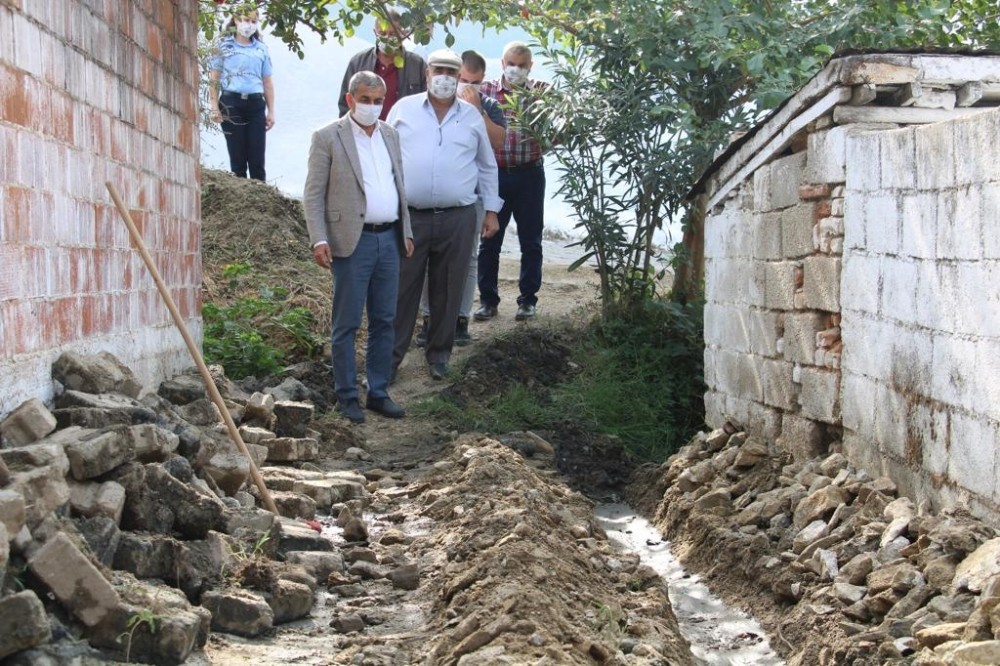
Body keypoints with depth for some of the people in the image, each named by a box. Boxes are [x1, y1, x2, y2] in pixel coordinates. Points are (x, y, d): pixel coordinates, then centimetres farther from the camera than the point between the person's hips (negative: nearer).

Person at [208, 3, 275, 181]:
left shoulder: (261, 49, 15)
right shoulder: (224, 46, 7)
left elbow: (267, 83, 16)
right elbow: (214, 79, 3)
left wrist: (271, 112, 10)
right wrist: (214, 107, -7)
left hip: (256, 105, 2)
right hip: (231, 103, -2)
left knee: (257, 159, -3)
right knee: (237, 159, 0)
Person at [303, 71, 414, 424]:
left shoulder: (390, 135, 13)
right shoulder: (328, 138, -5)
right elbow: (313, 195, -6)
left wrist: (406, 232, 16)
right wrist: (319, 240, -15)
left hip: (389, 239, 6)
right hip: (352, 241, -6)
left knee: (384, 321, 10)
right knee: (347, 324, 1)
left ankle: (379, 392, 18)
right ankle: (347, 396, 8)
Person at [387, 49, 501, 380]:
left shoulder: (472, 116, 9)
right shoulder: (404, 109, 4)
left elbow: (487, 166, 16)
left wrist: (491, 210, 12)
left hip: (458, 218, 1)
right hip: (408, 216, -1)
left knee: (448, 290, 8)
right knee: (402, 288, 2)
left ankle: (439, 353, 22)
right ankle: (391, 353, 10)